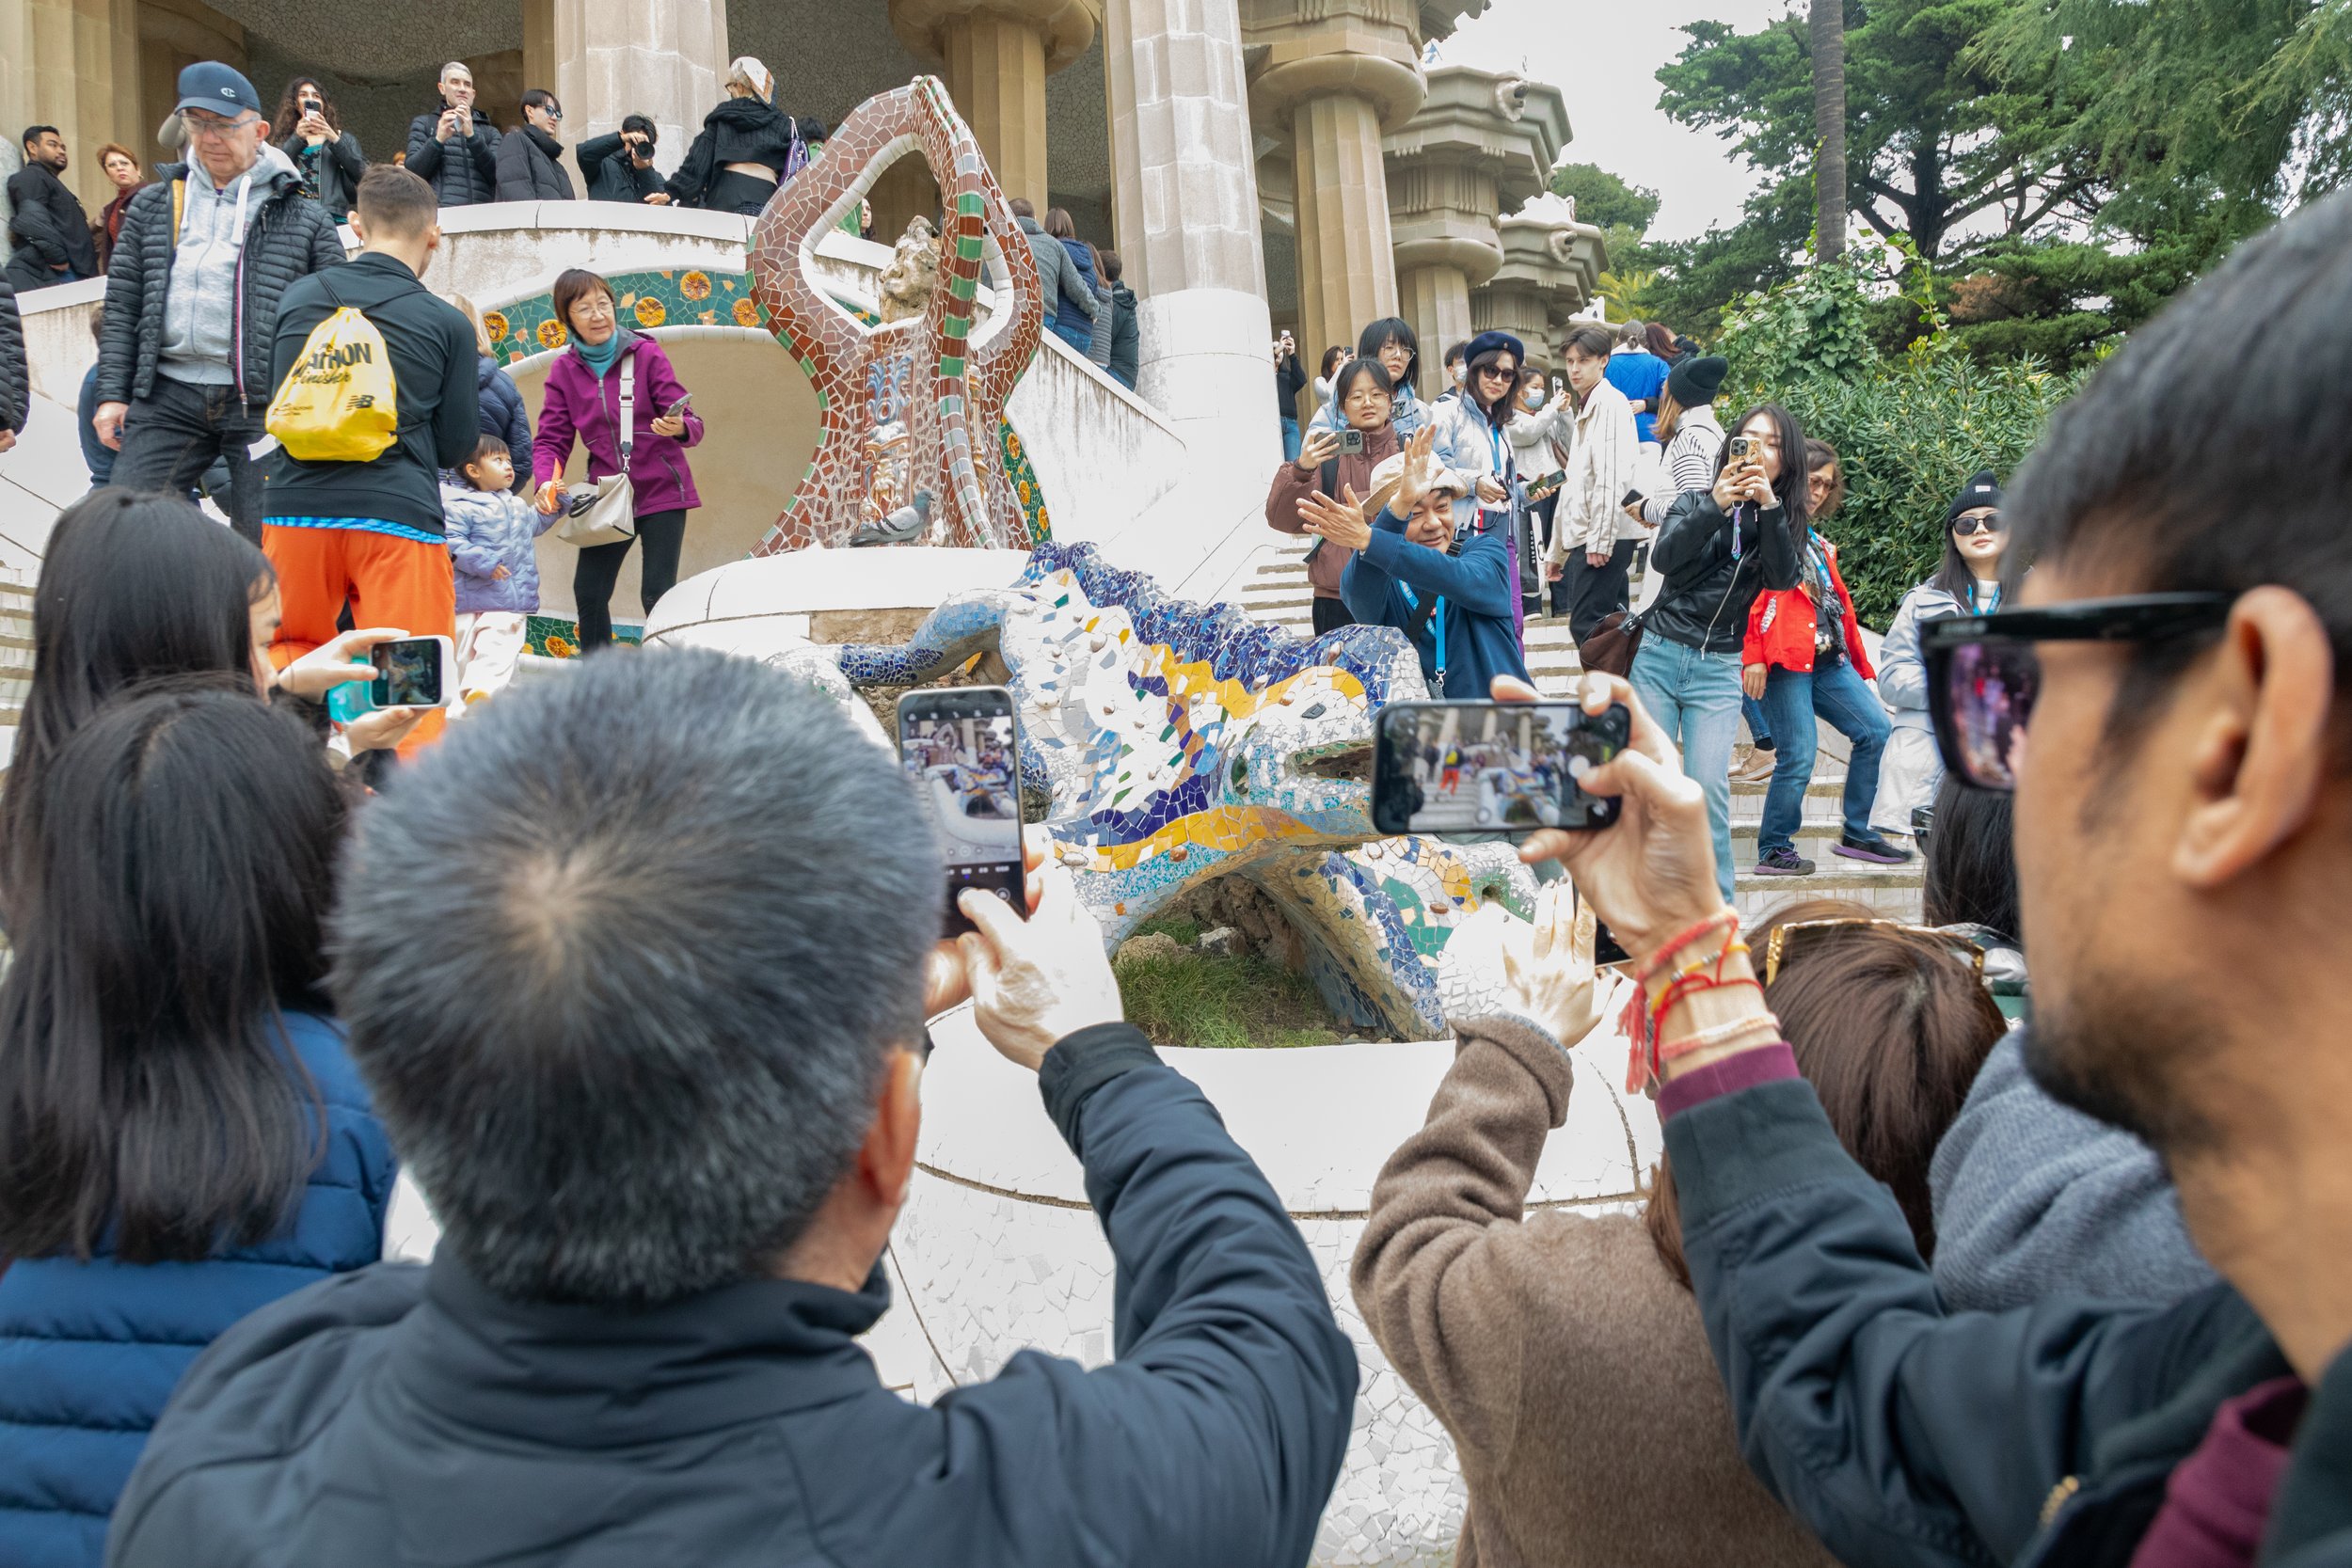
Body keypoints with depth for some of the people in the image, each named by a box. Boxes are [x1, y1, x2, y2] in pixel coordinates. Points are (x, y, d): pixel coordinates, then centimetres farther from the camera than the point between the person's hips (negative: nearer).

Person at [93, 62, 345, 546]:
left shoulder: (306, 220, 6)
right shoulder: (153, 206, 16)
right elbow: (122, 305, 15)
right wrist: (112, 393, 6)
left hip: (264, 403, -3)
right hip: (167, 396, 3)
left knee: (265, 542, -2)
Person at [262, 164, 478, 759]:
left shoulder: (299, 297, 10)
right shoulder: (449, 323, 2)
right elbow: (456, 446, 7)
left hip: (295, 508, 3)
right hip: (399, 512, -3)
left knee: (286, 652, 21)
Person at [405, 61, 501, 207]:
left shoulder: (490, 132, 20)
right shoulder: (424, 124, 18)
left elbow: (497, 175, 3)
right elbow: (411, 172, 5)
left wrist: (472, 136, -7)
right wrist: (438, 140, -8)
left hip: (481, 211, 1)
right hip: (438, 210, -1)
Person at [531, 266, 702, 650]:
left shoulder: (646, 354, -5)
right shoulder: (564, 370, 3)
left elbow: (691, 424, -8)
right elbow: (551, 439, 1)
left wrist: (679, 428, -33)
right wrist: (545, 482, -20)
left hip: (661, 492, -3)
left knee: (656, 595, -8)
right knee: (588, 592, -2)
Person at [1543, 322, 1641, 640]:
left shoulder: (1610, 402, -6)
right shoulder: (1586, 408, 25)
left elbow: (1611, 477, -18)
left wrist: (1599, 541, -22)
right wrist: (1557, 550, 25)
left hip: (1604, 538, -10)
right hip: (1586, 538, 10)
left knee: (1586, 625, -14)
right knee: (1604, 627, 10)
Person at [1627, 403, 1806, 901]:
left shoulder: (1784, 521, 8)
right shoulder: (1696, 502, 4)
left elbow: (1783, 577, -11)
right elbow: (1663, 558, -13)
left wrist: (1769, 505, -22)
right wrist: (1715, 506, -25)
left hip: (1719, 669, 0)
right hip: (1659, 654, 0)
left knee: (1708, 787, -10)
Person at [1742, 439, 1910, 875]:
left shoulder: (1817, 543, 25)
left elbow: (1840, 603, 25)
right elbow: (1749, 593, -13)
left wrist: (1861, 667, 22)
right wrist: (1752, 657, -22)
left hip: (1828, 660, 9)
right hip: (1784, 661, -9)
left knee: (1876, 730, 2)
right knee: (1798, 757, -11)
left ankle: (1856, 834, 13)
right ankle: (1774, 850, 4)